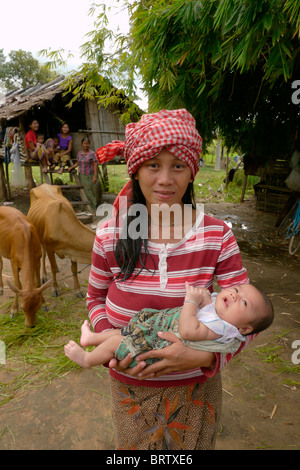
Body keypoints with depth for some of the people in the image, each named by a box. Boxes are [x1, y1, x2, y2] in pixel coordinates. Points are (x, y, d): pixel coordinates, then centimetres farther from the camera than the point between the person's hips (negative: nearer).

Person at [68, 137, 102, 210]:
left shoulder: (92, 153, -7)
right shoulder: (79, 153, 8)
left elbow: (95, 164, -9)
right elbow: (77, 163, 21)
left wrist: (95, 176, -15)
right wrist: (72, 167, 5)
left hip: (90, 175, -3)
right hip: (82, 175, 4)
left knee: (94, 191, 1)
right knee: (87, 191, 3)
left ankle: (96, 206, 20)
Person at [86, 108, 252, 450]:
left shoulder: (217, 237, -18)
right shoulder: (110, 236, -14)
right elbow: (96, 298, 1)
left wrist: (203, 356, -28)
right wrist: (108, 337, -17)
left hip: (194, 387, 0)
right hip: (129, 385, 1)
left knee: (190, 445, 28)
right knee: (134, 446, 28)